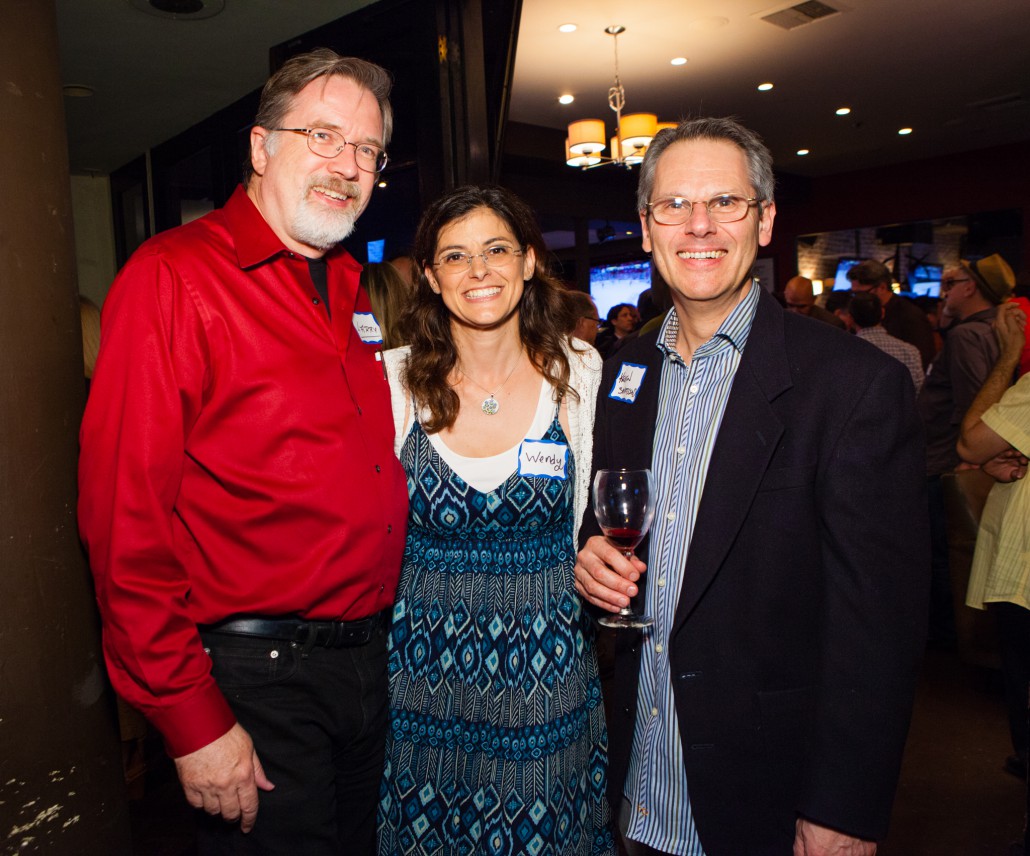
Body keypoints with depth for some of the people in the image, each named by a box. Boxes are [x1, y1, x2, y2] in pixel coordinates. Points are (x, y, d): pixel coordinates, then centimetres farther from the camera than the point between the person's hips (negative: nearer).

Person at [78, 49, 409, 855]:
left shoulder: (351, 289, 8)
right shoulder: (173, 276, -14)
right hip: (255, 675, -7)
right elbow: (125, 518, -18)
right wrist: (192, 719, -16)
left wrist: (383, 628, 12)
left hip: (368, 658, 8)